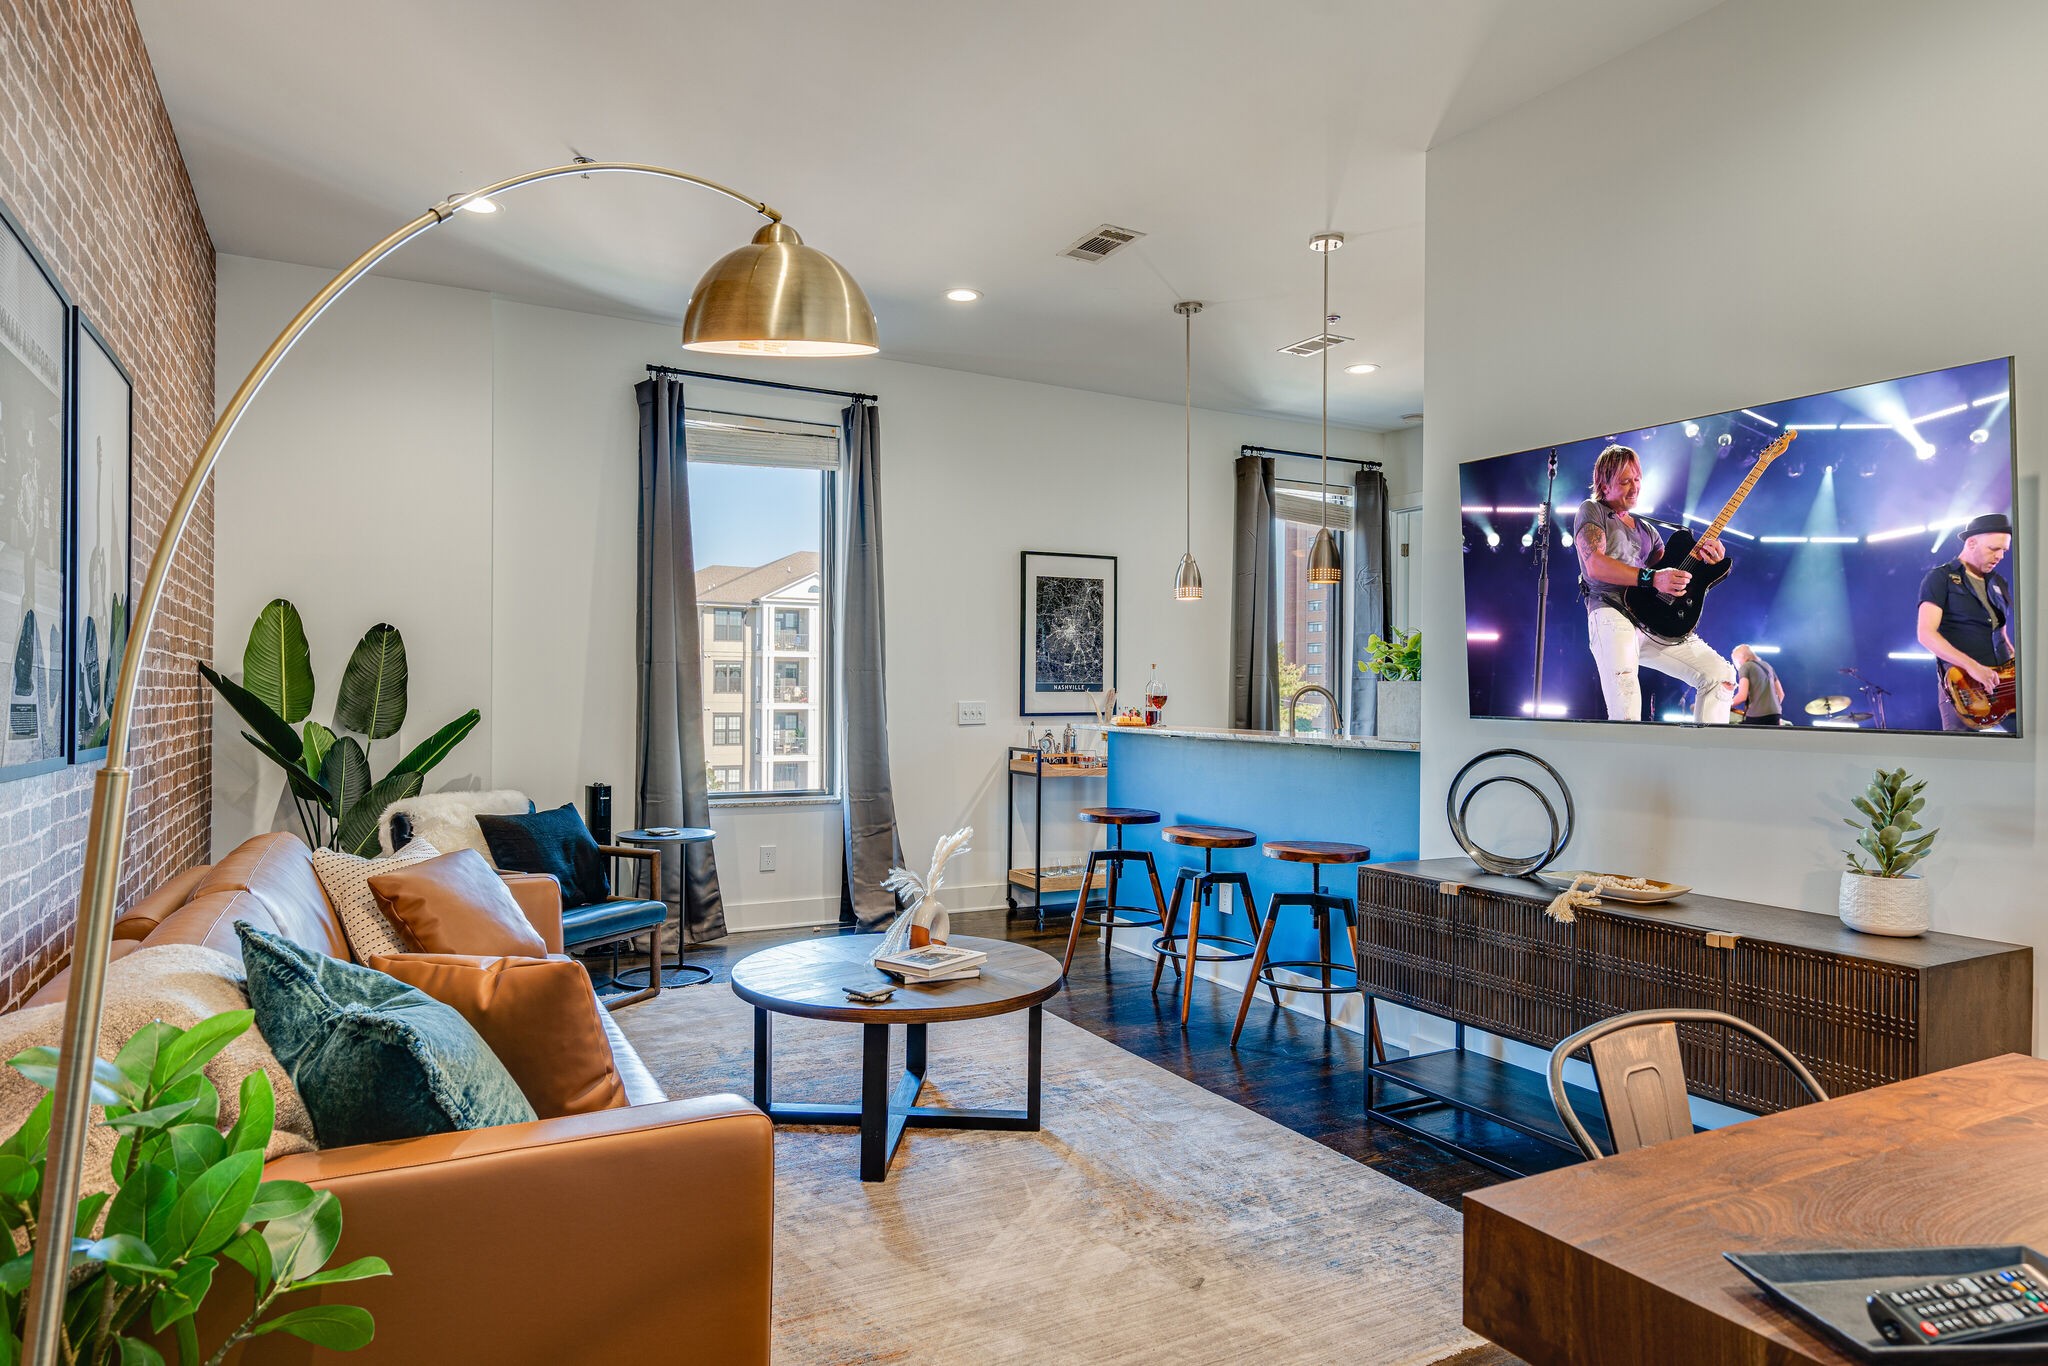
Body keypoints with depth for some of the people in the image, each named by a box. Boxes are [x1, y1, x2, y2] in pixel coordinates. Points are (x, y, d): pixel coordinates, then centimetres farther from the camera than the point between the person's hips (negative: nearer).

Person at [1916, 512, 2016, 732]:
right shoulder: (1940, 578, -3)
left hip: (2000, 680, 7)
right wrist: (1972, 666, -23)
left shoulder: (2000, 583, 19)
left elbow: (2001, 636, 25)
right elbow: (1926, 634, -14)